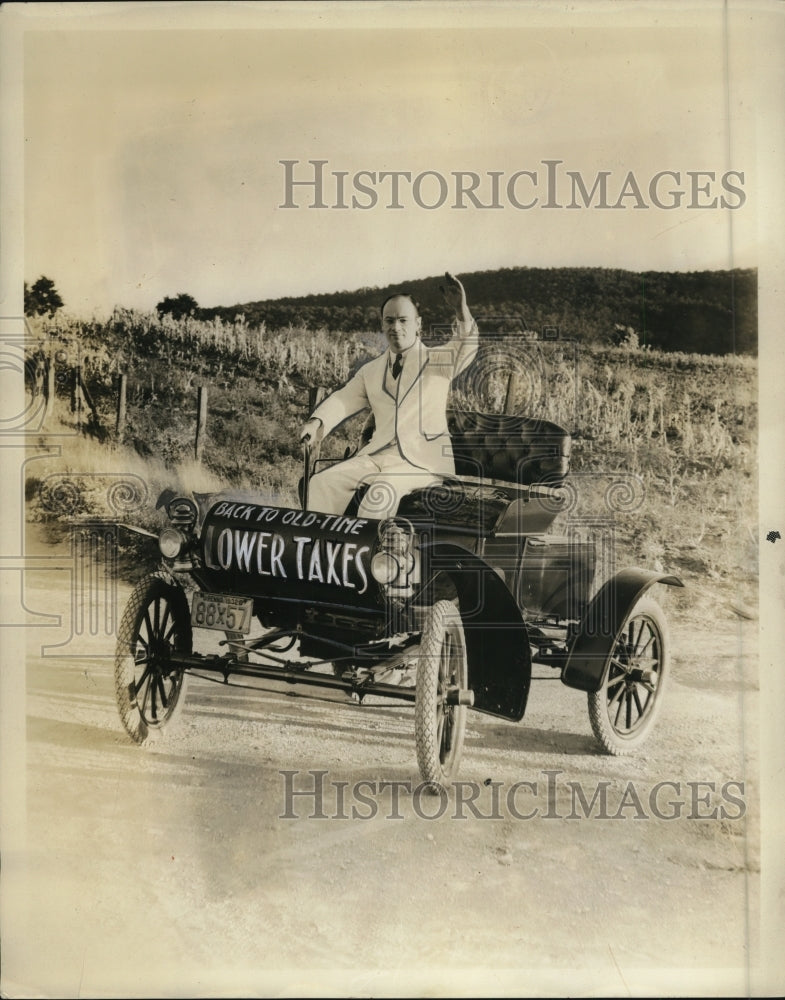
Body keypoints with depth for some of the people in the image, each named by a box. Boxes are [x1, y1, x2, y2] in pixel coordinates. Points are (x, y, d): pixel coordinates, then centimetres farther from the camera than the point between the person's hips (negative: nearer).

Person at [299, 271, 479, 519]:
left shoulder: (438, 361, 5)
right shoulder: (371, 371, 19)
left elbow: (466, 347, -14)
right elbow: (344, 399, 12)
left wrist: (461, 310, -36)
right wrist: (316, 422, -9)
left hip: (423, 459, -5)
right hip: (378, 455, 5)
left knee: (381, 491, -32)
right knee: (324, 481, -12)